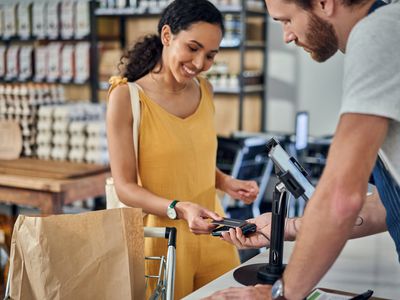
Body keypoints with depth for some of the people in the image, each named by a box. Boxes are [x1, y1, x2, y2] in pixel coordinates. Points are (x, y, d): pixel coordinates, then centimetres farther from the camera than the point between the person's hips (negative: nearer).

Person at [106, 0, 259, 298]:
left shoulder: (204, 91, 5)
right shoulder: (127, 97, -12)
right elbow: (125, 187, -13)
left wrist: (227, 183, 1)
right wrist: (179, 209, -26)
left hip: (212, 235, 5)